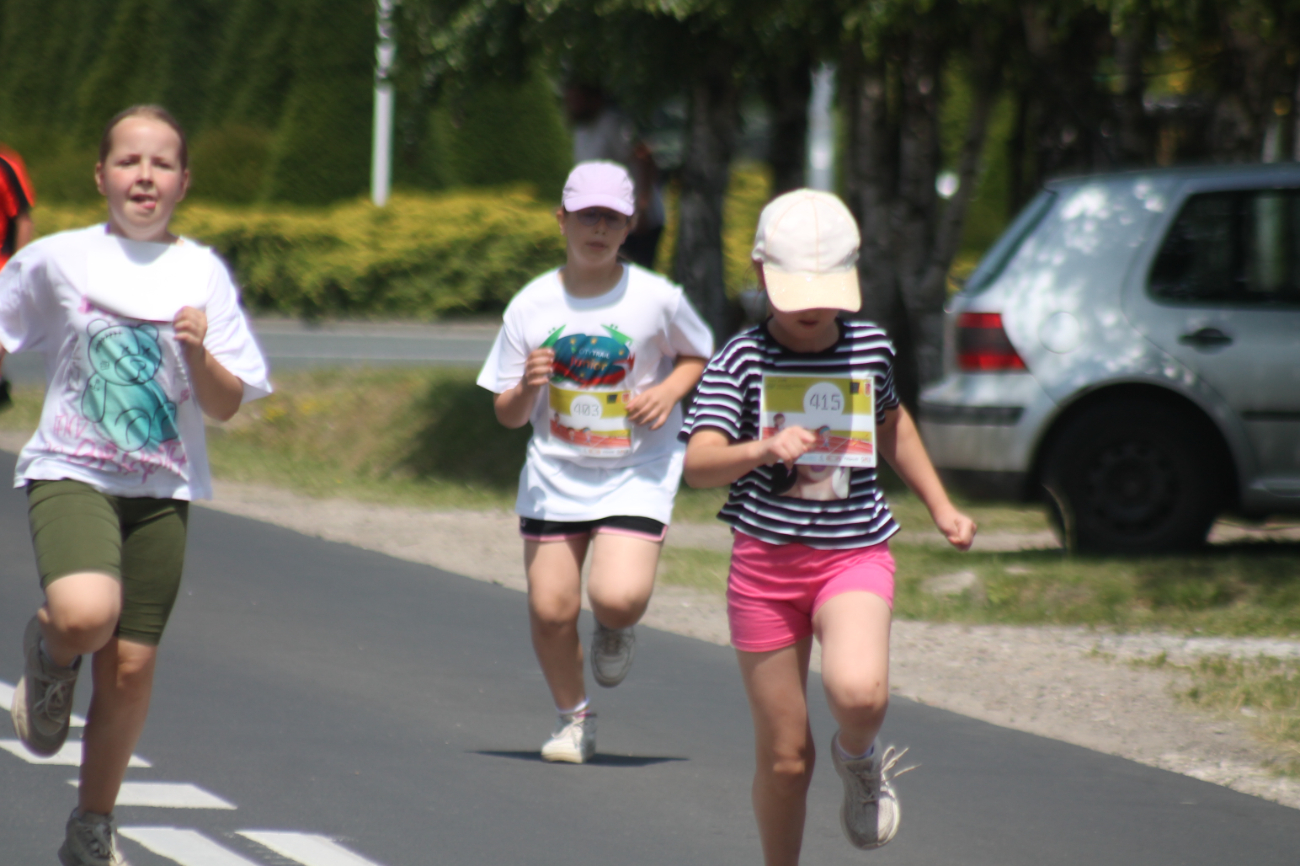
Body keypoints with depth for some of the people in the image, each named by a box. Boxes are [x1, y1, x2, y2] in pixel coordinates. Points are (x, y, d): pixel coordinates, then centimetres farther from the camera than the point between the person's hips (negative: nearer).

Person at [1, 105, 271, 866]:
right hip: (70, 473, -2)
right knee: (85, 615, -29)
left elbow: (227, 405, 3)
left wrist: (199, 355, -16)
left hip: (162, 489, 2)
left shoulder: (203, 274, 4)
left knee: (132, 664, 3)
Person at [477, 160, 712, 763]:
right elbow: (508, 415, 3)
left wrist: (670, 391, -9)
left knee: (618, 596, -22)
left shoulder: (656, 300, -8)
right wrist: (528, 388, -20)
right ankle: (574, 719, 25)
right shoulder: (531, 307, -4)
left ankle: (614, 631, 18)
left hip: (636, 476, -2)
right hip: (554, 477, 2)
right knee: (550, 608, -1)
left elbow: (698, 355, 12)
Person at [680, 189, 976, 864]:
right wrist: (764, 449, -39)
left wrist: (941, 509, 24)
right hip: (765, 560, -1)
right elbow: (699, 464, -20)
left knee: (859, 692, -29)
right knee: (785, 759, 5)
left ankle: (859, 758, 6)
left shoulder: (870, 347, 3)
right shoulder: (742, 359, -7)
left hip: (854, 554, 1)